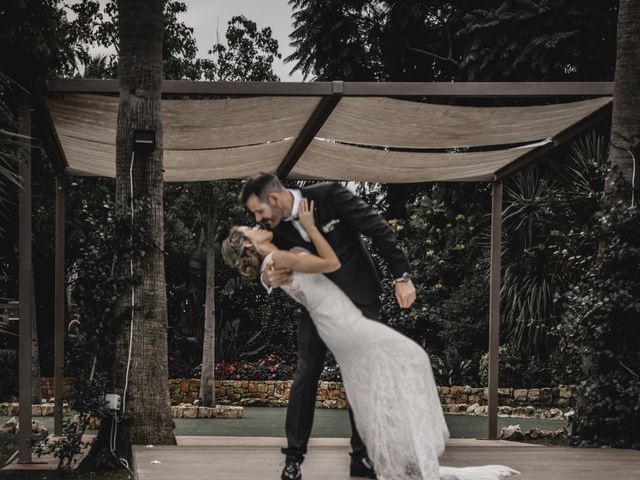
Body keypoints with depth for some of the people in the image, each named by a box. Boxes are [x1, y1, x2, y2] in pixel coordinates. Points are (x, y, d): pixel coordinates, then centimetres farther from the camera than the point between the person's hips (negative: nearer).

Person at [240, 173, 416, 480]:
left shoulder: (328, 195, -22)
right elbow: (272, 268, -2)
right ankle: (294, 455, 8)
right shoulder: (277, 228, -8)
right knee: (306, 375, 1)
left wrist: (401, 276, -18)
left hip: (359, 299, -3)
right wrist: (269, 280, -27)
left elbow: (380, 230, -17)